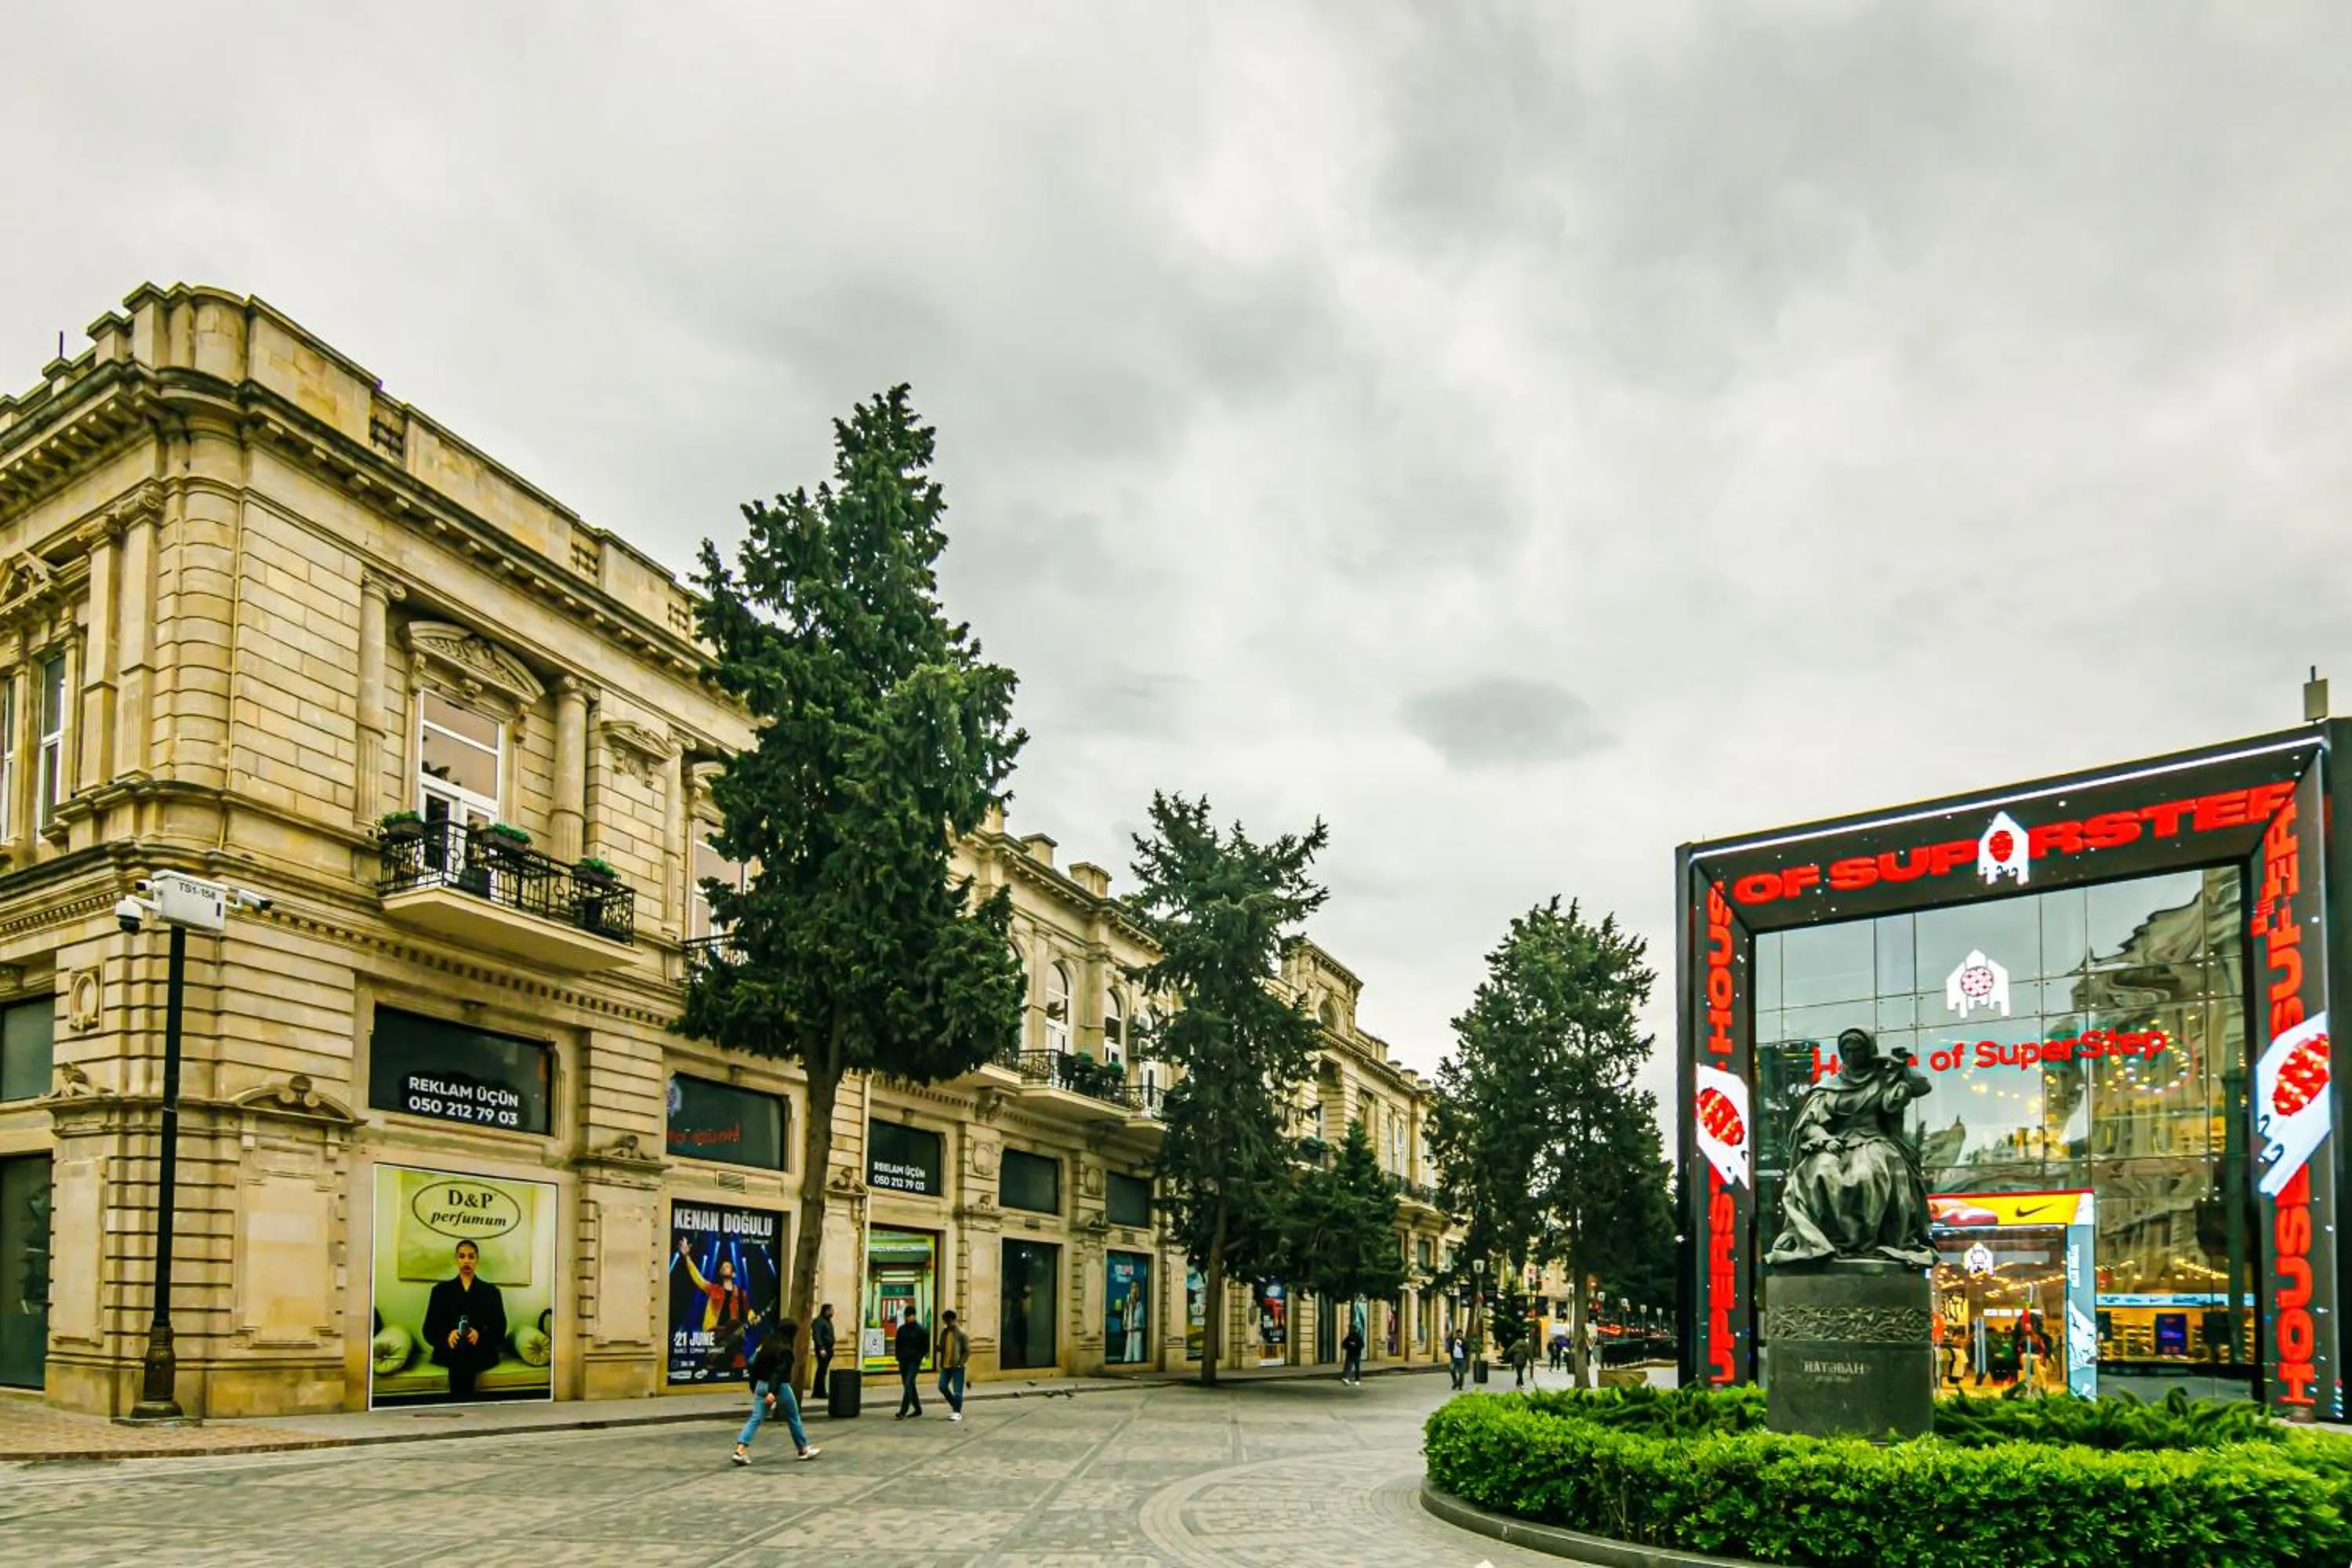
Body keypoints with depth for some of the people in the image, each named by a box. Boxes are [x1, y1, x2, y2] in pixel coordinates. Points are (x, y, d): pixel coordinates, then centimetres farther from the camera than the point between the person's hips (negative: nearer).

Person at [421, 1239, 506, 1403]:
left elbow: (499, 1329, 7)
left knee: (464, 1350, -36)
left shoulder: (491, 1291, 16)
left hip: (481, 1350, 0)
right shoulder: (441, 1290, 17)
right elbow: (429, 1329, 8)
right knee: (458, 1348, -36)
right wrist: (447, 1336, -15)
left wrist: (480, 1335, -16)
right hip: (449, 1350, 0)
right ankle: (461, 1402, -35)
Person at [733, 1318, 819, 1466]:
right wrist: (773, 1392, -30)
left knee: (756, 1418, 1)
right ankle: (803, 1450, 24)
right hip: (779, 1387, -6)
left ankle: (740, 1450, -15)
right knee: (793, 1418, 11)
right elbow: (780, 1371, -23)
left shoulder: (767, 1344, 8)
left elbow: (755, 1364, 12)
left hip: (762, 1385, 6)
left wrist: (754, 1386, 21)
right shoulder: (785, 1348, -15)